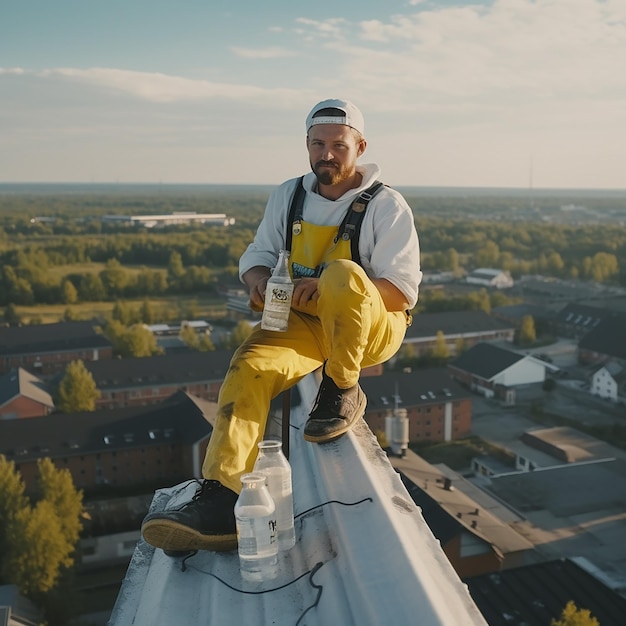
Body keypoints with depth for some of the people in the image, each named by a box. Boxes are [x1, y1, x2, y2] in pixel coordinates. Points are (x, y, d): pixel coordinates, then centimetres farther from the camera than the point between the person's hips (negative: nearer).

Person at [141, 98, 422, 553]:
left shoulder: (386, 205, -6)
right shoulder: (288, 196, 9)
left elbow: (403, 290, -13)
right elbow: (256, 255, 13)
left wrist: (326, 287, -27)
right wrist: (261, 279, -13)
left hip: (373, 328, -4)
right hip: (304, 323, 4)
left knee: (342, 274, -37)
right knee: (250, 366, -26)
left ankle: (343, 390, -17)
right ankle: (221, 501, -32)